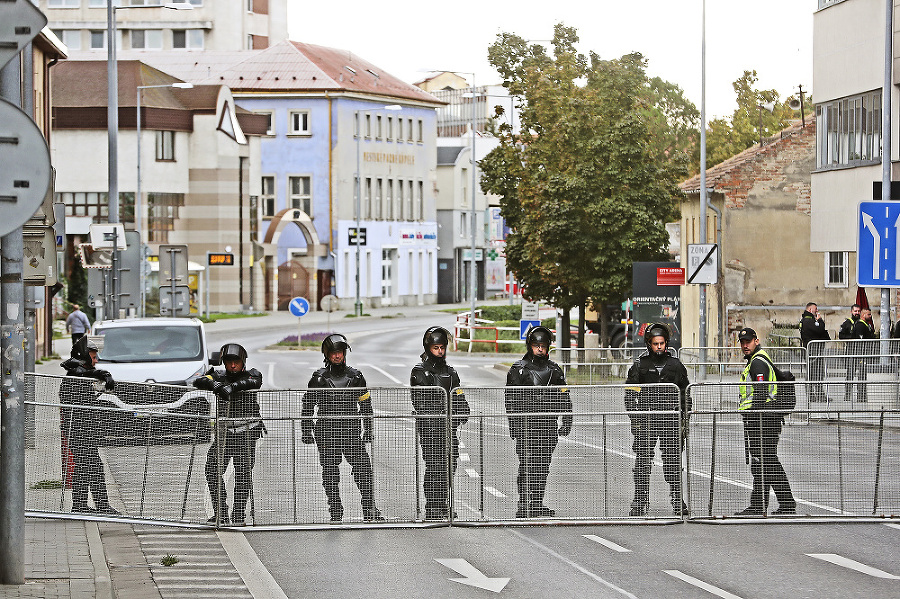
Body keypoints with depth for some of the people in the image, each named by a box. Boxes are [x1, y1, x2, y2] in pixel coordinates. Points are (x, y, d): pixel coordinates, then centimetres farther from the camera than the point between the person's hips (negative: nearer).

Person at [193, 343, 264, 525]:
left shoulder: (251, 374, 4)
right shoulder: (219, 376, 8)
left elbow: (255, 382, -20)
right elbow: (198, 382, -7)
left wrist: (233, 386, -34)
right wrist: (212, 384, -29)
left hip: (246, 433, -2)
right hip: (223, 432, 2)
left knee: (243, 474, -5)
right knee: (213, 468, -11)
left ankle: (238, 514, 5)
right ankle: (220, 513, -7)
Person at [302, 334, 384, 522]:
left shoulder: (355, 377, 8)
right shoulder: (319, 379, 3)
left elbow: (366, 405, 16)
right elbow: (308, 406, 8)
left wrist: (368, 429, 12)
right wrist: (306, 431, 3)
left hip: (352, 433, 1)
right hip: (326, 434, -1)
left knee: (364, 469, -8)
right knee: (330, 474, 3)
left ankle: (370, 510, -3)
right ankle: (336, 513, 11)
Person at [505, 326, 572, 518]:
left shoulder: (554, 370, 12)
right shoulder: (519, 369, 1)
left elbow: (564, 398, 16)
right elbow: (511, 400, -2)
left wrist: (567, 422, 7)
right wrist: (514, 426, -9)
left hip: (548, 426, 4)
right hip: (526, 425, -4)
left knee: (543, 467, 5)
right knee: (527, 466, -8)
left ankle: (537, 504, 12)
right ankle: (524, 505, -4)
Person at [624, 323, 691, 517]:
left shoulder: (675, 365, 9)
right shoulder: (640, 365, 4)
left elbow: (684, 393, 14)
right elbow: (629, 392, 5)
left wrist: (685, 419, 8)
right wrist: (634, 418, -3)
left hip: (670, 419, 1)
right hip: (646, 419, -1)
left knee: (673, 462, 2)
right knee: (642, 462, -1)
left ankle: (677, 500, 10)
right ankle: (640, 501, 4)